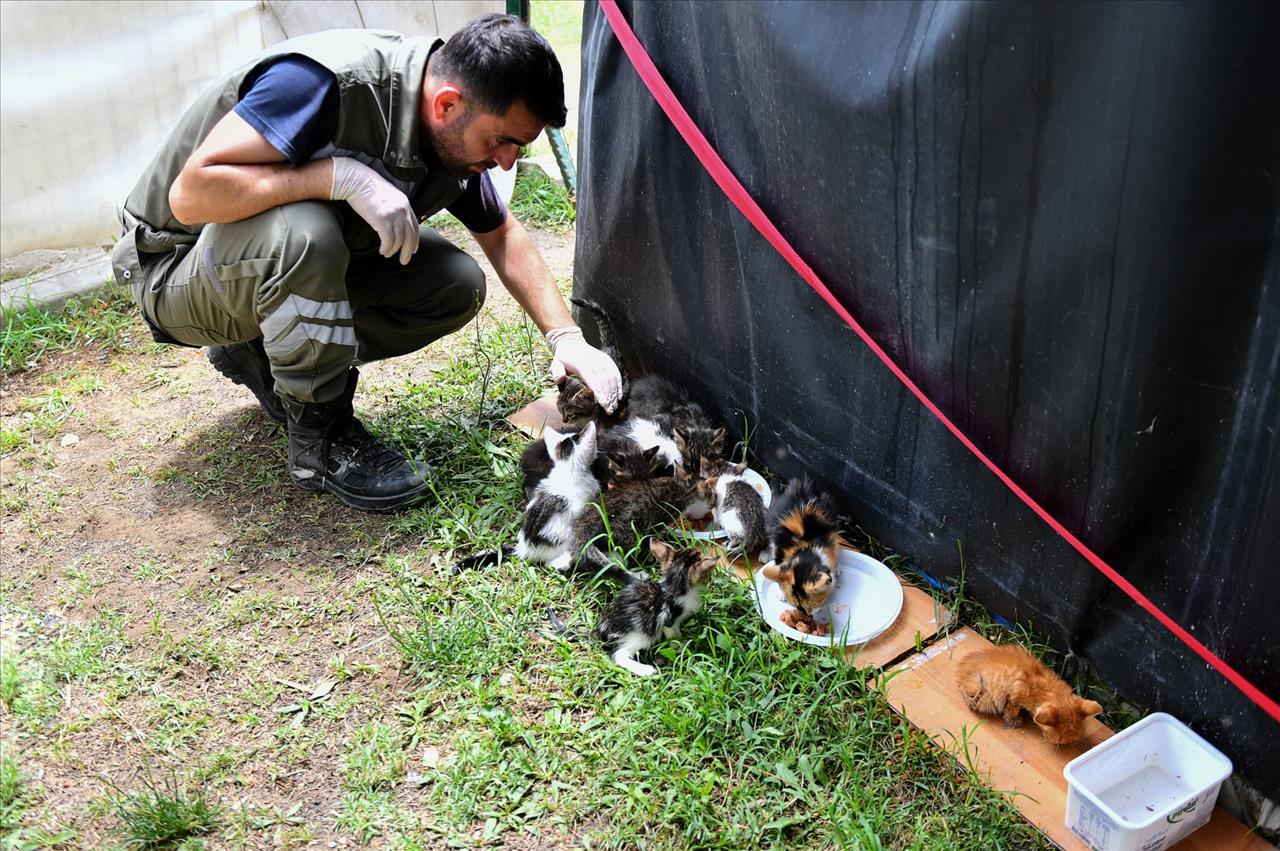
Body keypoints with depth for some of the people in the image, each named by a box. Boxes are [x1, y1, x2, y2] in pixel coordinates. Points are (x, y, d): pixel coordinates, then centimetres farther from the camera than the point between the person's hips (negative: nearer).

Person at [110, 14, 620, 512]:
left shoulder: (456, 138, -8)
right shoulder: (325, 80, -32)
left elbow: (502, 236, 7)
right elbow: (191, 193, -36)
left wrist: (566, 338, -4)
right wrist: (343, 175, -40)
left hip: (300, 264, 7)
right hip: (176, 270, -7)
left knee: (457, 287, -7)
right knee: (303, 232, -38)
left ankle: (260, 357, 8)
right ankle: (320, 438, -16)